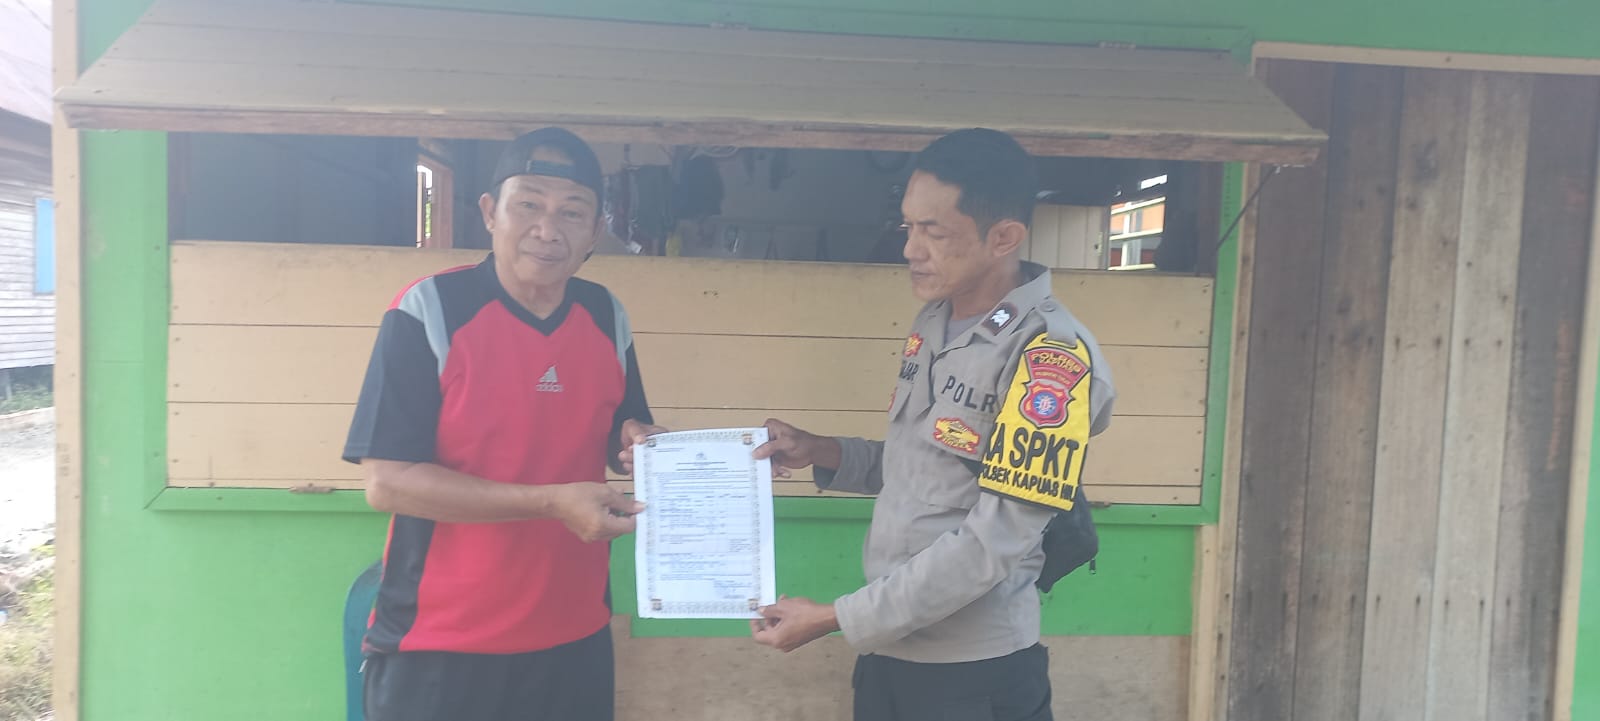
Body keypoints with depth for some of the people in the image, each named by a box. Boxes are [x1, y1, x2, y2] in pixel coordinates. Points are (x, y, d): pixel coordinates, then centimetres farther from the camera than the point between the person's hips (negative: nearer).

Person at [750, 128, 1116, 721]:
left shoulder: (1052, 356, -19)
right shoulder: (932, 324, 4)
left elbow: (992, 544, -22)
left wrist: (835, 618, -19)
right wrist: (823, 453, 0)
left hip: (975, 672, -6)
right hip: (885, 649, 7)